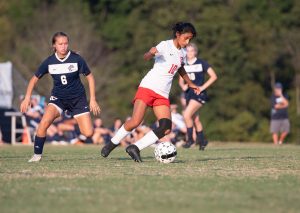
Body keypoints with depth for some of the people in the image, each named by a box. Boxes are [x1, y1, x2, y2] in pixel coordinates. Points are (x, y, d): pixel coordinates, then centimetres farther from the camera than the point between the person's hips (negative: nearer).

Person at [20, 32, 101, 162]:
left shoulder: (76, 59, -13)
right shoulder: (49, 62, -9)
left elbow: (90, 77, -1)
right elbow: (35, 79, 4)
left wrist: (93, 99, -4)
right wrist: (27, 98, -5)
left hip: (78, 98, 0)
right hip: (58, 98, 1)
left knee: (88, 133, -10)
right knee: (43, 123, -26)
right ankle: (37, 155, -9)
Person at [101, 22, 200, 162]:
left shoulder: (182, 53, 15)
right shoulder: (166, 45, -7)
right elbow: (146, 57, -20)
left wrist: (190, 84, 40)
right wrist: (151, 53, -43)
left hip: (163, 95, 6)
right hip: (148, 87, -6)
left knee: (166, 128, -14)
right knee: (135, 122, -20)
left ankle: (135, 148, -7)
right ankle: (112, 143, 3)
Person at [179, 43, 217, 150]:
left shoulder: (201, 63, -3)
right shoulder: (184, 65, 10)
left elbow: (214, 76, -4)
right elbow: (181, 81, 18)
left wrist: (203, 87, -12)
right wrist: (183, 86, -6)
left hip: (199, 94, -6)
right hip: (189, 94, 6)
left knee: (187, 115, -21)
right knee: (195, 119, 12)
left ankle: (190, 139, -8)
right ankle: (202, 141, 27)